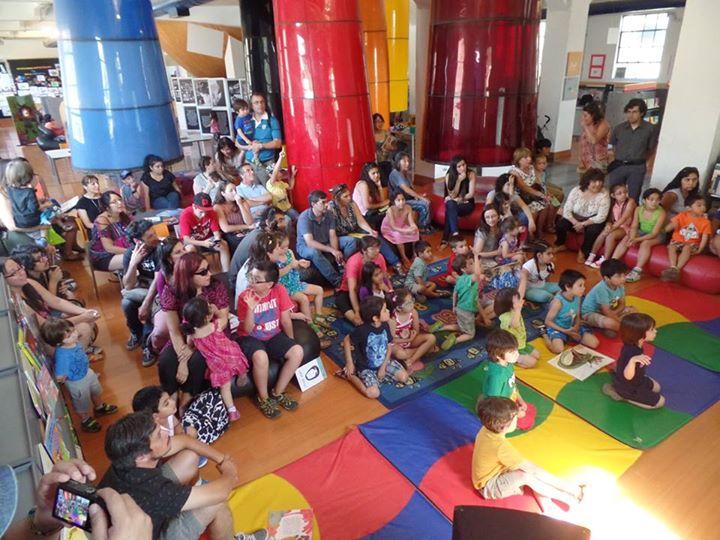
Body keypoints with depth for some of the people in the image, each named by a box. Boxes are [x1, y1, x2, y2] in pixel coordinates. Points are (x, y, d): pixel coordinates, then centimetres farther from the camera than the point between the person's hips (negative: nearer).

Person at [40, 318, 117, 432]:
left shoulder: (73, 342, -21)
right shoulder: (62, 356, -44)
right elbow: (59, 377, -39)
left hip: (87, 372, 7)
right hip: (77, 383, -7)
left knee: (97, 392, 33)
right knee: (82, 403, 24)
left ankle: (100, 407, 64)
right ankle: (86, 421, 54)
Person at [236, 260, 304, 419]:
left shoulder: (279, 291, -13)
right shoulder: (244, 297, -17)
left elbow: (285, 320, -3)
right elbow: (247, 330, -18)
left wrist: (291, 342, 4)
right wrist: (251, 308, -33)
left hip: (274, 335, 3)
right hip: (251, 338, -3)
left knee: (297, 352, -20)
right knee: (260, 358, -35)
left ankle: (278, 393, 0)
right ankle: (263, 398, -7)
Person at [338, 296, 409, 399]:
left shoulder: (385, 325, -11)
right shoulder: (362, 330, -29)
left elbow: (389, 346, -1)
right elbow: (346, 340, -14)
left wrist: (383, 367, -9)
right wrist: (349, 363, -11)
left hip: (384, 362, 6)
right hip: (366, 367, -5)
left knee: (403, 377, -2)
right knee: (373, 394, -20)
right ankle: (350, 375, 0)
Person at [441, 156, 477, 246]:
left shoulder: (471, 174, -10)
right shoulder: (449, 175, -6)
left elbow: (471, 194, -11)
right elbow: (452, 195, -11)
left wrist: (458, 199, -14)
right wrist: (459, 180, -21)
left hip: (467, 203, -2)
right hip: (453, 204, 2)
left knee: (449, 210, -33)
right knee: (450, 204, -36)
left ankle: (445, 239, -35)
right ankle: (455, 233, -44)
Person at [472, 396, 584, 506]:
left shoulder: (486, 429, -13)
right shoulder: (501, 446, -36)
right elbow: (534, 470, -25)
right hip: (488, 487, -8)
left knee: (527, 468, -5)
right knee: (526, 476, -23)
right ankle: (569, 499, -8)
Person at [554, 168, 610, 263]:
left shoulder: (604, 194, -16)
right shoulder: (576, 191, -11)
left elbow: (601, 217, -19)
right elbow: (567, 211, -12)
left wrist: (583, 224, -24)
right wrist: (576, 223, -26)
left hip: (592, 221, -2)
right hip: (575, 219, 2)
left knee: (593, 230, -34)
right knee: (560, 225, -24)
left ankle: (583, 252, -4)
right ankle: (560, 245, 11)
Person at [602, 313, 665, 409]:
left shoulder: (634, 345, -15)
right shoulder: (631, 352, -42)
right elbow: (628, 376, -55)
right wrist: (632, 361, -71)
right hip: (627, 388, -8)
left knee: (656, 387, 27)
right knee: (660, 401, -1)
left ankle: (617, 388, 13)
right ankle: (623, 396, 1)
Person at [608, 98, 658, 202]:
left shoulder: (650, 129, -3)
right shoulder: (619, 128, 3)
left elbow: (651, 150, 5)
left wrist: (640, 161, 6)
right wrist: (620, 159, 13)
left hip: (637, 168, -2)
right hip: (618, 166, 2)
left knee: (633, 198, 2)